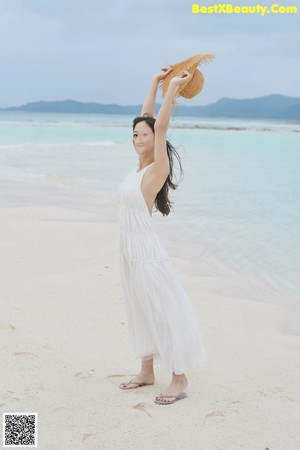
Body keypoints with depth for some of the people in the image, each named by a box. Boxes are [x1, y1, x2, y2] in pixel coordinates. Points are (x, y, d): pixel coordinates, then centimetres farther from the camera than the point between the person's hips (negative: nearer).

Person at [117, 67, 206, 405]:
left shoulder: (157, 168, -13)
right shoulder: (141, 165, 7)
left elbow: (160, 126, -21)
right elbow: (145, 118, 12)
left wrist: (173, 88, -16)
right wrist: (155, 83, 15)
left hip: (146, 250, -9)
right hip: (129, 249, 9)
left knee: (165, 312, 0)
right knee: (140, 312, 16)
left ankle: (179, 380, 10)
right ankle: (147, 372, 29)